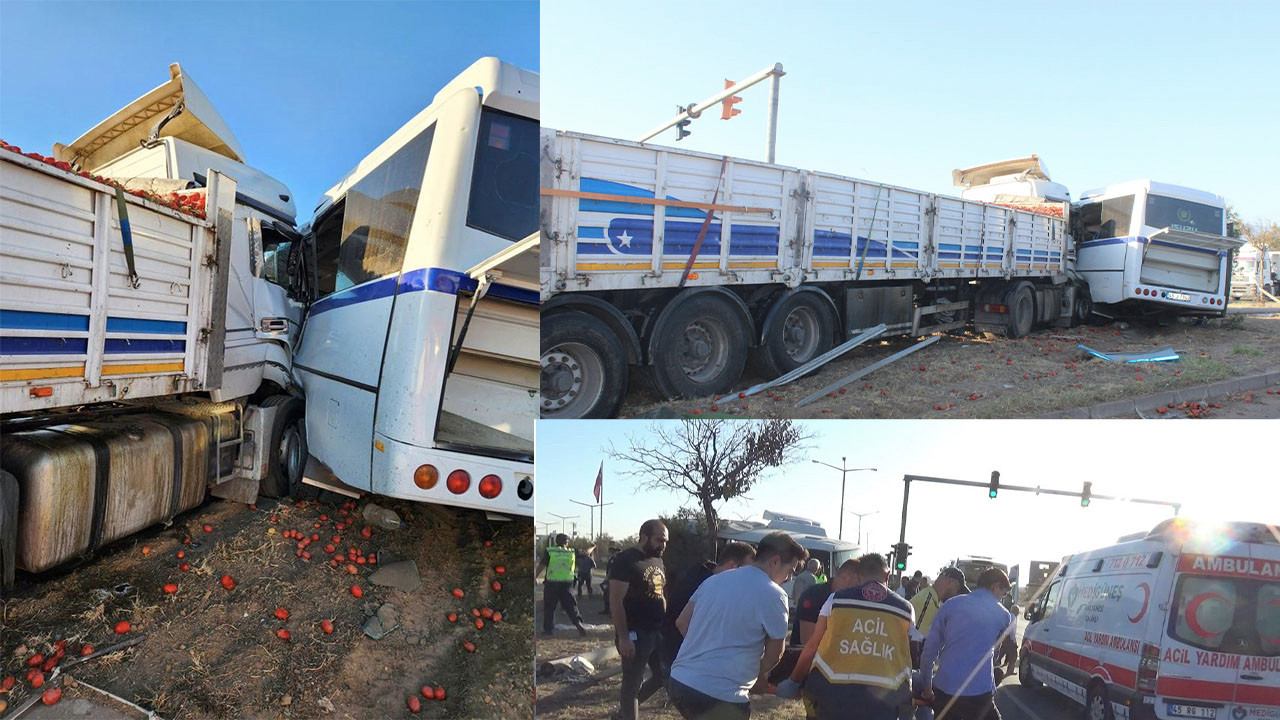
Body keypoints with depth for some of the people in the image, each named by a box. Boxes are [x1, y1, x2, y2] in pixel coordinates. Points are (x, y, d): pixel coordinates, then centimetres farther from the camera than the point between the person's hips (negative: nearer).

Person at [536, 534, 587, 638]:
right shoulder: (572, 552, 6)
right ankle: (578, 623, -12)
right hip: (567, 583, 1)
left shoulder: (549, 551, 0)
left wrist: (534, 578, -1)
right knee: (571, 606, 6)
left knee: (549, 607, 10)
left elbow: (541, 566, -6)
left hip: (551, 583, -1)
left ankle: (547, 630, 13)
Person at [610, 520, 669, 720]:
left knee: (664, 675, 16)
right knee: (632, 683, 1)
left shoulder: (659, 561, 12)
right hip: (635, 633, -9)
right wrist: (623, 637, -22)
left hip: (657, 632, 9)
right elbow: (616, 601, -18)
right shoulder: (626, 560, -15)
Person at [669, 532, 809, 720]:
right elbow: (773, 654, 2)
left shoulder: (715, 579, 11)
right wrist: (759, 676, 21)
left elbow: (682, 622, 15)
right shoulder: (773, 595, -8)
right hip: (719, 696, -7)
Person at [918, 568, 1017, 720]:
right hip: (980, 692, -1)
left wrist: (926, 685, 11)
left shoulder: (951, 604, 3)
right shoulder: (1003, 615, 3)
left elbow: (930, 649, 2)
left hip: (945, 688, 1)